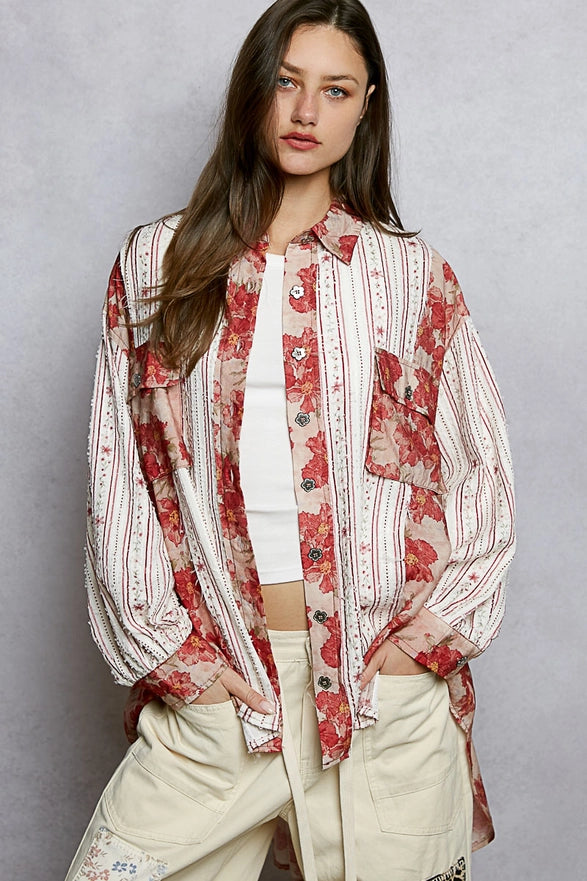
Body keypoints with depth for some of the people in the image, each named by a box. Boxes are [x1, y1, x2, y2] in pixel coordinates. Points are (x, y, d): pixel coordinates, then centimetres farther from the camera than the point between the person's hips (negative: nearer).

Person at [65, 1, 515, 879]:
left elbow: (483, 471, 7)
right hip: (215, 677, 1)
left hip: (388, 675, 0)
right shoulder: (155, 264, 6)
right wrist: (167, 651, -2)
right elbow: (118, 477, 4)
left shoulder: (411, 274, 6)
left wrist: (434, 633, -2)